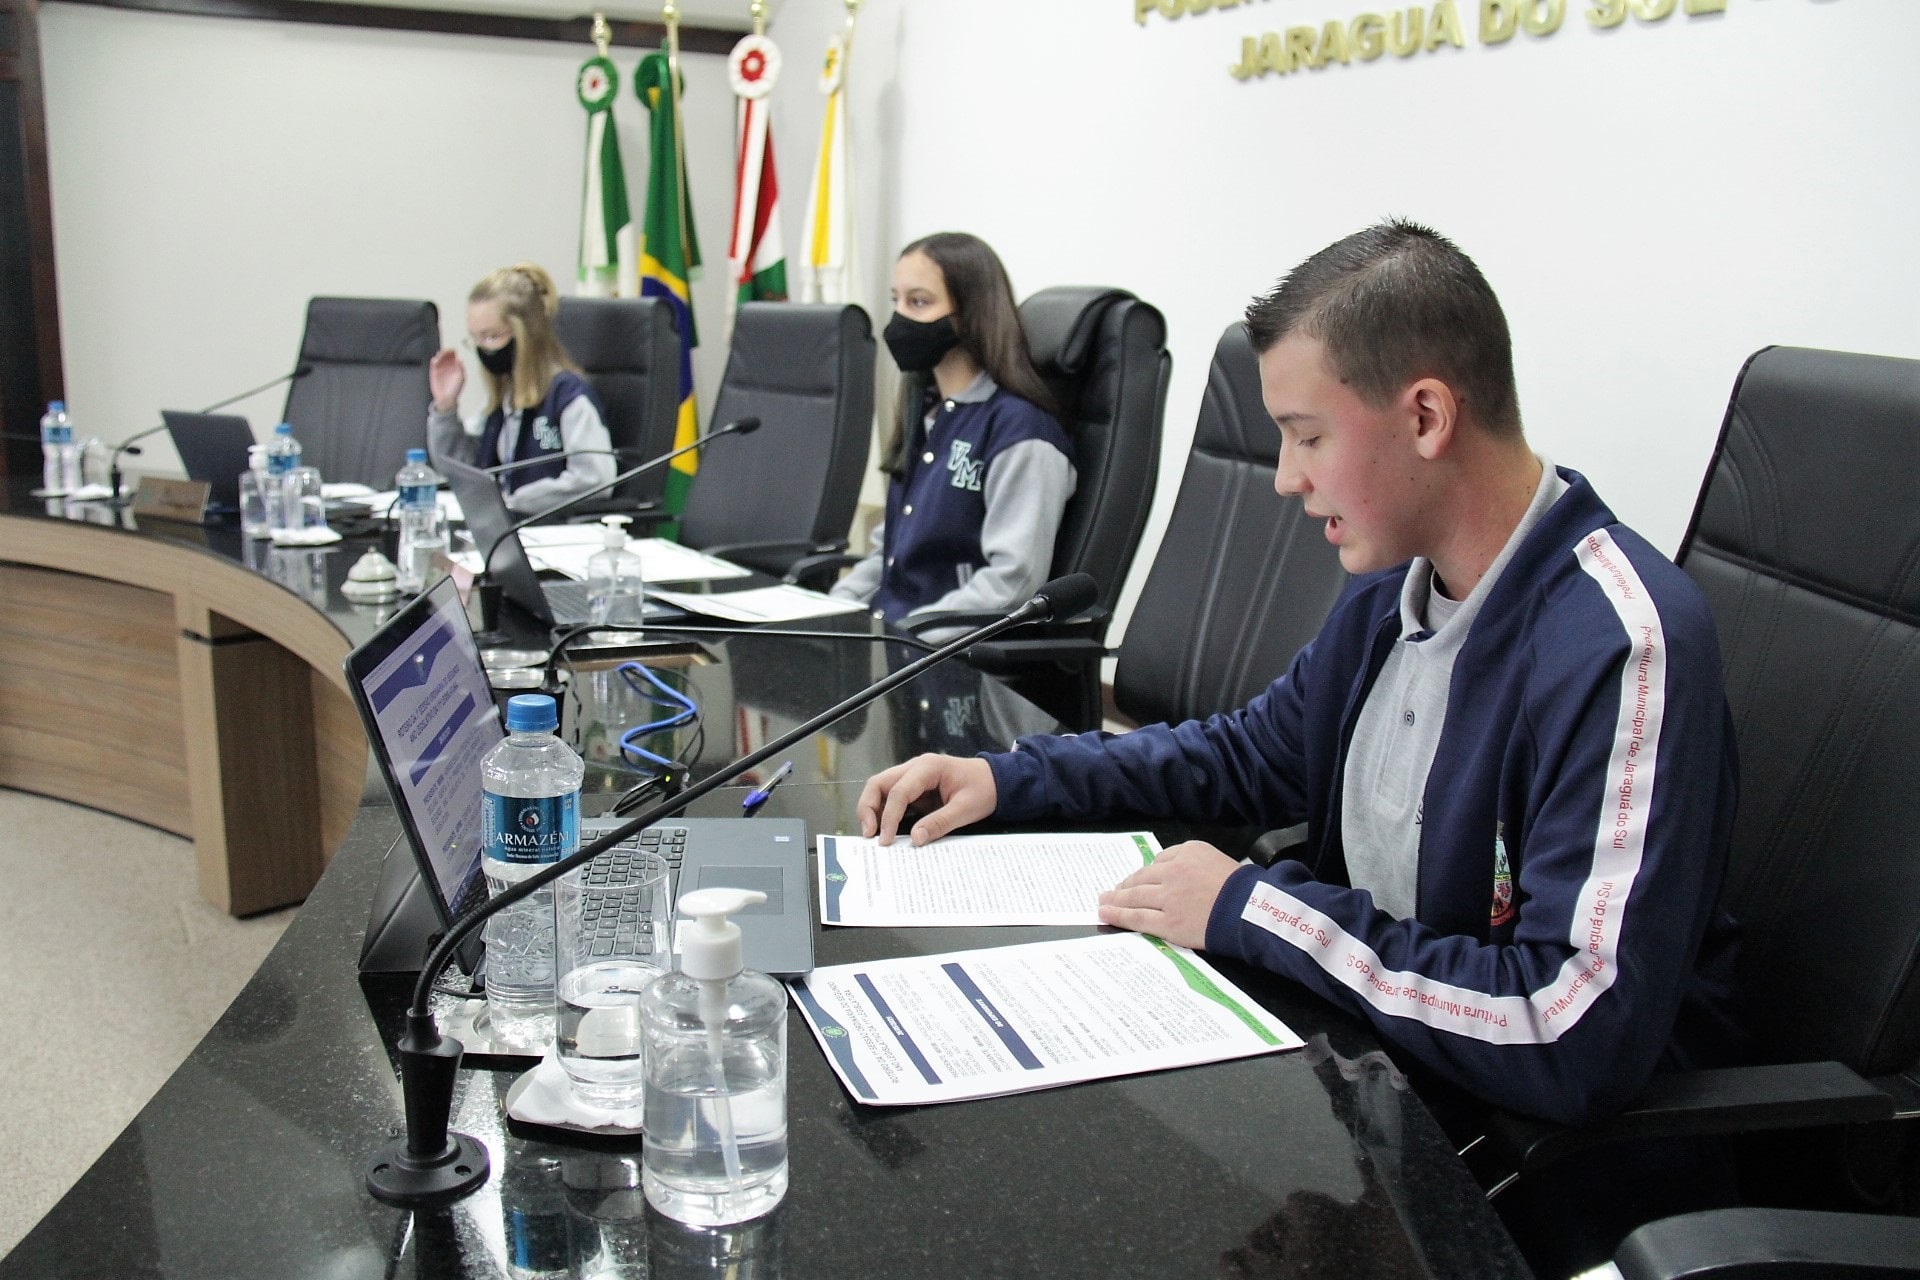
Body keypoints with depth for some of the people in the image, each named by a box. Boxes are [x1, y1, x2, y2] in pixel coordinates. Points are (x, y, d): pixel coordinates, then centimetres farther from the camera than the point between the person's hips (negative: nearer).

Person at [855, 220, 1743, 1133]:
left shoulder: (1621, 649, -26)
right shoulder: (1394, 586, 2)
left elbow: (1577, 1040, -31)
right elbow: (1255, 754, 17)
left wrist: (1255, 908, -22)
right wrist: (1006, 779, 6)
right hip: (1371, 1028, 7)